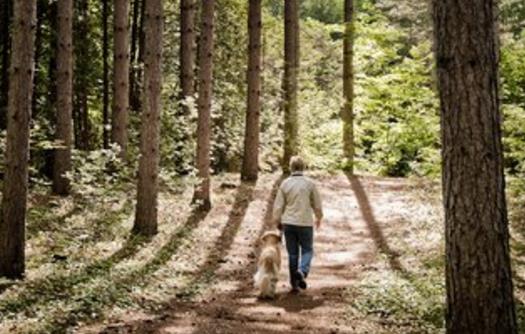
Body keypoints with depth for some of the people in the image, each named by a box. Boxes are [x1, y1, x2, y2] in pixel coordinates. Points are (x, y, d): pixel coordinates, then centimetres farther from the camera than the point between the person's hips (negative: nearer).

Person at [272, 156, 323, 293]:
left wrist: (277, 221, 15)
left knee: (292, 253, 10)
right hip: (305, 223, -2)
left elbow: (278, 205, 1)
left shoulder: (285, 184, -1)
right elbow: (317, 204, 3)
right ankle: (302, 272, -16)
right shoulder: (310, 183, -5)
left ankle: (294, 284, 13)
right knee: (307, 250, 11)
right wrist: (319, 218, 21)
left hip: (288, 223, 2)